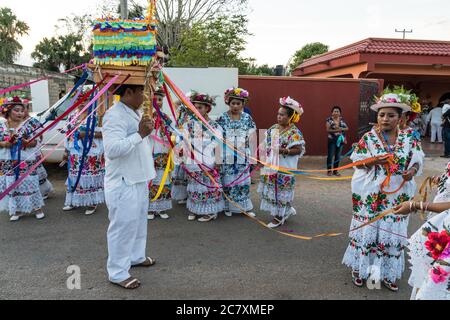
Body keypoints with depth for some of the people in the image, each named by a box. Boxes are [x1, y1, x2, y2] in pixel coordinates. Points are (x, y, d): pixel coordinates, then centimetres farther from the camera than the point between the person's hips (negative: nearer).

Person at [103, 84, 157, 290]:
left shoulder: (135, 113, 12)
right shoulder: (115, 115, -20)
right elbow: (113, 149, -32)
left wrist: (148, 132, 9)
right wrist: (139, 134, -29)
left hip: (138, 179, 10)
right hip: (123, 183, -10)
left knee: (138, 222, 22)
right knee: (123, 227, 0)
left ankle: (136, 257, 41)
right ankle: (118, 273, 16)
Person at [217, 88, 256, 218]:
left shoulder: (247, 118, 4)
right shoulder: (222, 118, -1)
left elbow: (252, 134, 9)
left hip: (242, 155, 2)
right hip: (227, 156, -1)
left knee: (243, 181, 6)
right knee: (228, 181, 4)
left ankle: (245, 207, 18)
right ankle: (228, 207, 18)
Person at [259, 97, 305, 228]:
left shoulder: (294, 132, -14)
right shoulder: (273, 128, 7)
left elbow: (298, 150, -16)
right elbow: (267, 143, 18)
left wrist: (284, 151, -27)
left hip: (284, 168, -7)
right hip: (271, 166, 7)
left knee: (280, 191, 2)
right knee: (271, 189, 14)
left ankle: (278, 217, 18)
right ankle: (287, 210, 32)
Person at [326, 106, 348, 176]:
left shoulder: (342, 120, 9)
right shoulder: (329, 120, -3)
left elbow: (347, 128, 7)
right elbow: (328, 129, -10)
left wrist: (342, 129, -13)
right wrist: (336, 130, -21)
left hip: (341, 140, 4)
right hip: (332, 140, -4)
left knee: (338, 156, 7)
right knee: (330, 155, -2)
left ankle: (335, 170, 17)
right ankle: (329, 170, 9)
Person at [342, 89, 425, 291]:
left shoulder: (410, 138, 2)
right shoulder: (368, 138, -4)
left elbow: (418, 160, 7)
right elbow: (357, 162, -4)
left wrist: (413, 170, -14)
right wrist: (374, 161, -22)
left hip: (398, 194, 2)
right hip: (371, 194, -2)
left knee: (393, 232, 9)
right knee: (367, 229, 6)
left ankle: (388, 273, 27)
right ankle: (360, 269, 24)